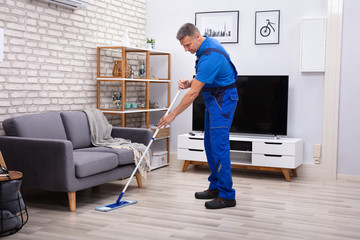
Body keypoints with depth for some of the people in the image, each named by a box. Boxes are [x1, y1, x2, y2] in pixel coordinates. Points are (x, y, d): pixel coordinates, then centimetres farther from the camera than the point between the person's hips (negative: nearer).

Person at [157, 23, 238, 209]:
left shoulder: (209, 56, -27)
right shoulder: (206, 44, 5)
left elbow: (193, 93, -25)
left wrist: (172, 115, -19)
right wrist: (190, 82, -1)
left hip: (222, 100, -10)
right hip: (214, 99, 10)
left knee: (219, 145, -12)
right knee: (210, 144, 12)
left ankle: (227, 195, -6)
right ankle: (215, 187, 20)